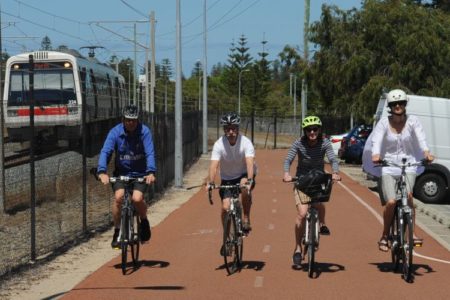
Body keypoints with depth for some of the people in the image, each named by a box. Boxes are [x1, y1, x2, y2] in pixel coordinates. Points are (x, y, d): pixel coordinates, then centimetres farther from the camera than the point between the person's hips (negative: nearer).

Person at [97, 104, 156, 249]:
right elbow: (105, 152, -23)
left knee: (137, 198, -24)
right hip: (121, 173, 1)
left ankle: (144, 221, 8)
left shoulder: (144, 131, -12)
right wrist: (102, 172, -40)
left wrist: (151, 172, -39)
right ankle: (117, 231, -6)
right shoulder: (115, 132, -12)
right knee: (119, 196, -25)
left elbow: (150, 153, -22)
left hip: (140, 174, -1)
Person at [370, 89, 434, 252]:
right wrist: (375, 154, -38)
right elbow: (376, 140, -17)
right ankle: (384, 236, 5)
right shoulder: (384, 123, -3)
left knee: (408, 195, -27)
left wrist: (426, 151, -36)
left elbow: (421, 137, -16)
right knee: (391, 202, -16)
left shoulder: (412, 121, -1)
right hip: (388, 166, 0)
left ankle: (412, 233, -16)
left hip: (408, 165, 0)